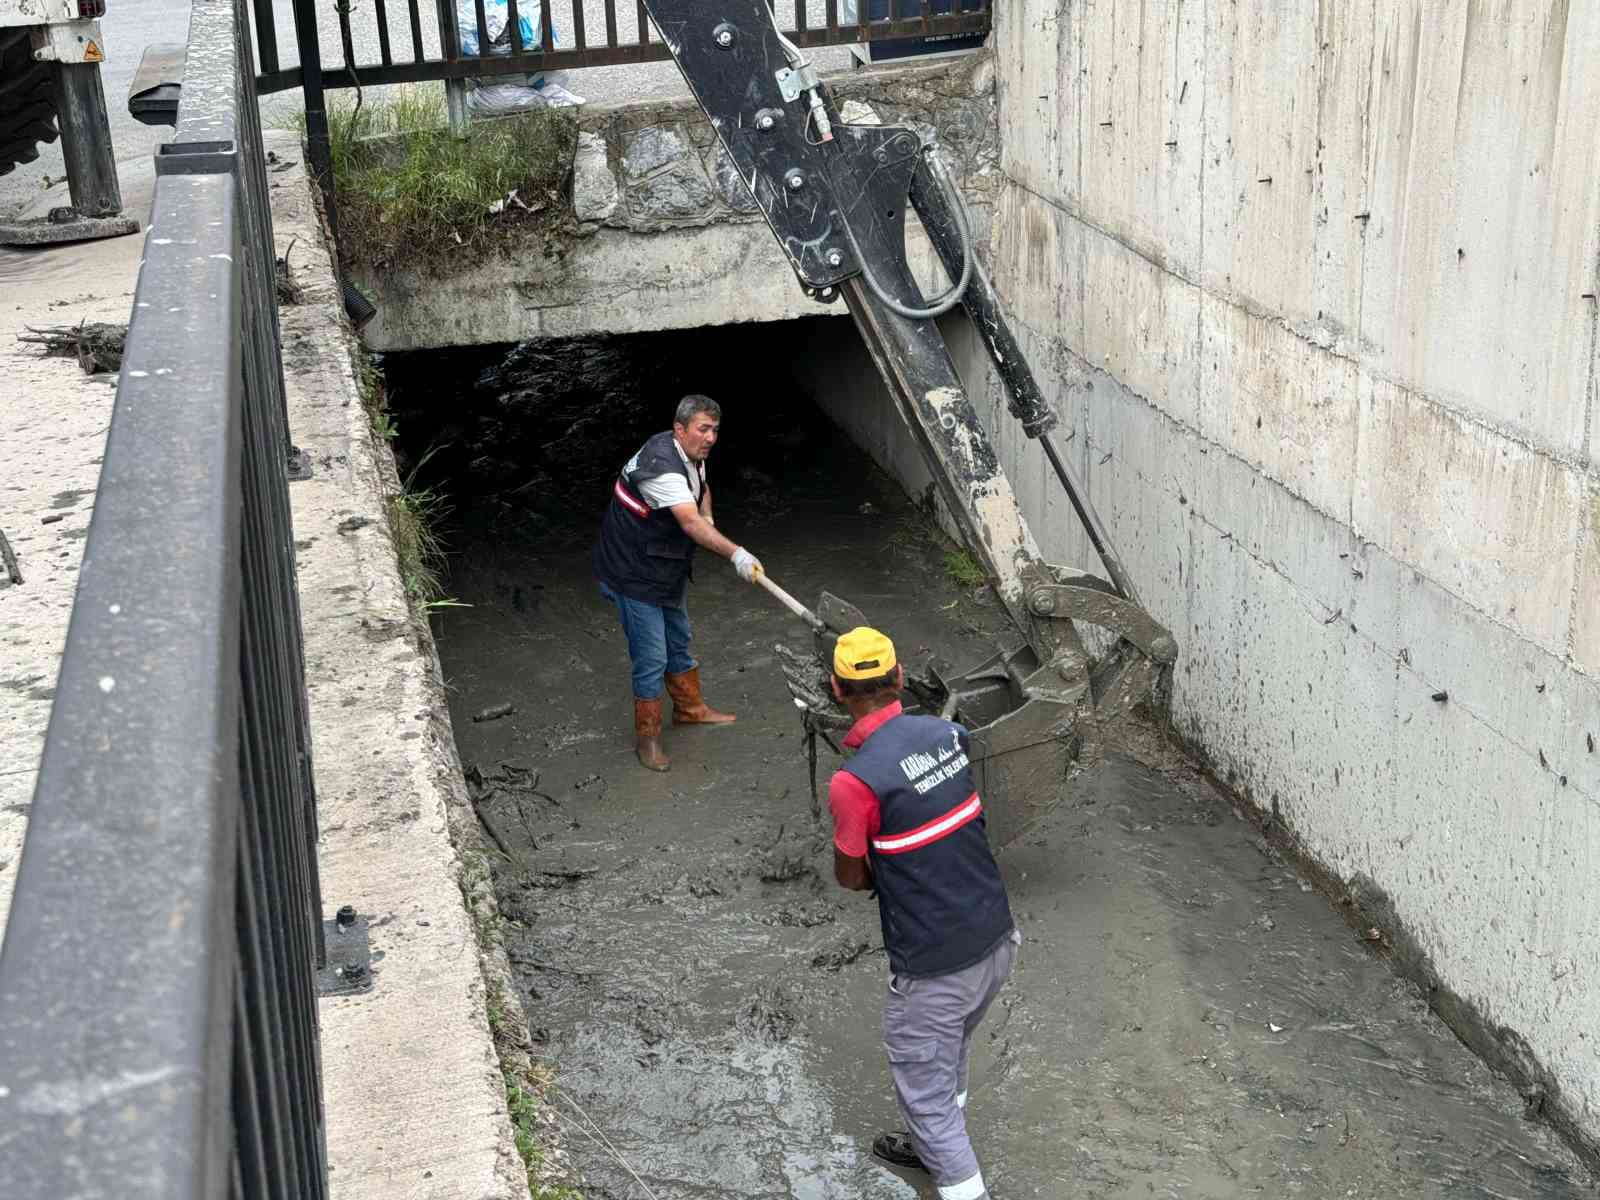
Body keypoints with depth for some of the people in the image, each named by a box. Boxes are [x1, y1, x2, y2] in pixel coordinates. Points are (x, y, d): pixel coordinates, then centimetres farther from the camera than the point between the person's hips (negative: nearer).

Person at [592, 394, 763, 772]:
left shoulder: (690, 454, 0)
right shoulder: (661, 467, -31)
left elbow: (702, 487, 24)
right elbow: (690, 522, -44)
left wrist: (706, 516, 3)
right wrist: (735, 554, -54)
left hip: (667, 567, 10)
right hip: (633, 572, -10)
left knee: (678, 640, 24)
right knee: (652, 658, -4)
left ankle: (689, 707, 44)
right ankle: (647, 737, 12)